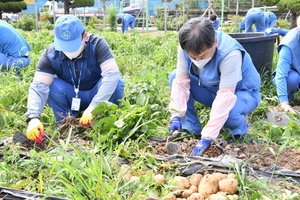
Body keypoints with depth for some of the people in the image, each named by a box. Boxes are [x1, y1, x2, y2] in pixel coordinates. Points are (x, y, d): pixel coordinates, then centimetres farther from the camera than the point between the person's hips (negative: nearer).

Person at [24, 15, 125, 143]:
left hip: (96, 95, -1)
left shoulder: (97, 45, -24)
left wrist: (93, 108, -44)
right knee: (51, 85, -27)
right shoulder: (50, 55, -19)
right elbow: (38, 86, -26)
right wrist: (33, 118, -44)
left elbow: (112, 73, -36)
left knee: (115, 82, -31)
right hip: (71, 99, 2)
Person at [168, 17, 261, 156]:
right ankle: (191, 129, -7)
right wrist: (176, 117, -32)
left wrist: (207, 138, -43)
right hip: (213, 89, 5)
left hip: (243, 93, -5)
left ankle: (238, 126, 0)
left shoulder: (230, 54, -37)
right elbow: (181, 82, -19)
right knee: (174, 76, -15)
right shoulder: (186, 49, -21)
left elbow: (226, 96, -40)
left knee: (229, 113, -40)